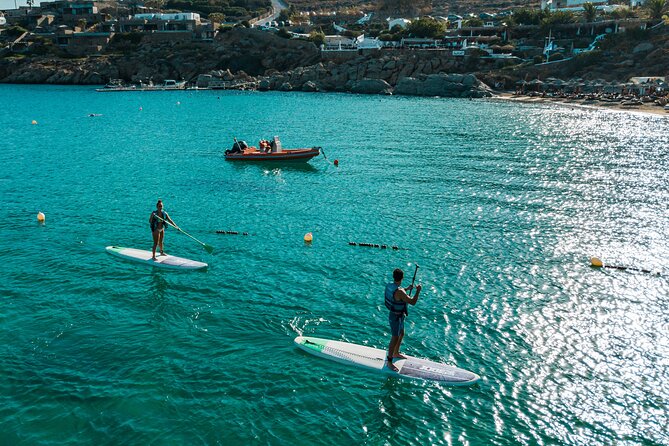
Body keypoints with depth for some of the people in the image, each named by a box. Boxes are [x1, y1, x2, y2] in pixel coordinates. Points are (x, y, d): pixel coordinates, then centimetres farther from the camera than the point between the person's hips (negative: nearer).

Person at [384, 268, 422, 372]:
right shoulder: (399, 292, -34)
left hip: (394, 314, 9)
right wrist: (418, 290, -18)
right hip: (396, 317, -9)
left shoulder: (390, 286, -5)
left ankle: (396, 353, 47)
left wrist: (407, 289, 19)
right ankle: (389, 362, 16)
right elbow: (412, 302, -29)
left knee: (401, 334, 27)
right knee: (395, 339, 3)